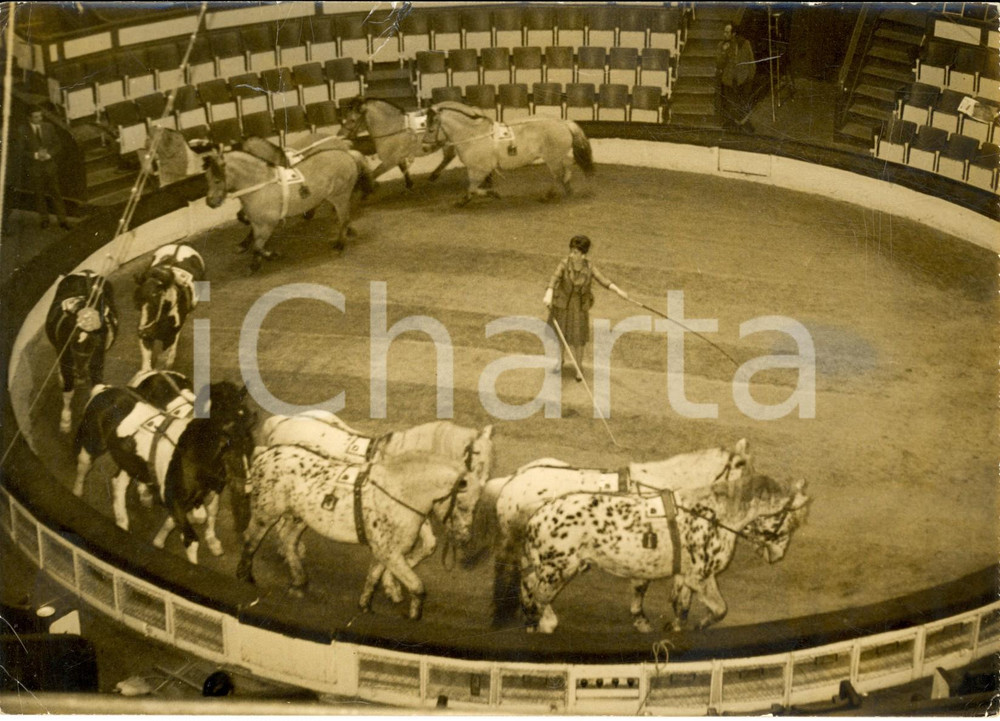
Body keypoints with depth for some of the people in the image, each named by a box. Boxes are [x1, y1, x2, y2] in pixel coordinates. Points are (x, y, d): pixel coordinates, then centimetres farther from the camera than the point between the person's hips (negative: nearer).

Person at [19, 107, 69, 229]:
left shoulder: (49, 127, 1)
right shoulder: (23, 131, -6)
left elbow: (58, 145, 4)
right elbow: (22, 150, -5)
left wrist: (49, 155, -12)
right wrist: (35, 155, -19)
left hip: (50, 165, 1)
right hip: (34, 167, -1)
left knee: (56, 193, 2)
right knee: (39, 194, 7)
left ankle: (62, 220, 6)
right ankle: (44, 219, 21)